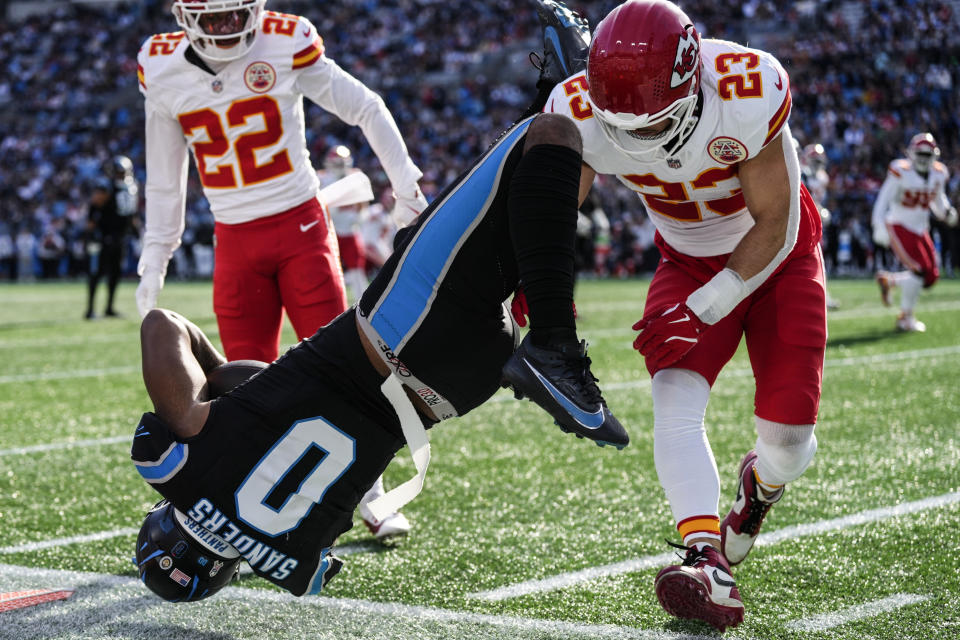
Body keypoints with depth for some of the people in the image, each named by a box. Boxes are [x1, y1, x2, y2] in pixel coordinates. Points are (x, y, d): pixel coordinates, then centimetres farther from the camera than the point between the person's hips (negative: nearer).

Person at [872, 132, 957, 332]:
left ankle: (888, 280, 24)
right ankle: (905, 318, -2)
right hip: (899, 227, -7)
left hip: (920, 229, 7)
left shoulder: (938, 174, 3)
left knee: (931, 276, 1)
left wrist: (946, 212, -2)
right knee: (919, 270, -17)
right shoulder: (901, 172, -15)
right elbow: (883, 201, -13)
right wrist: (879, 227, -22)